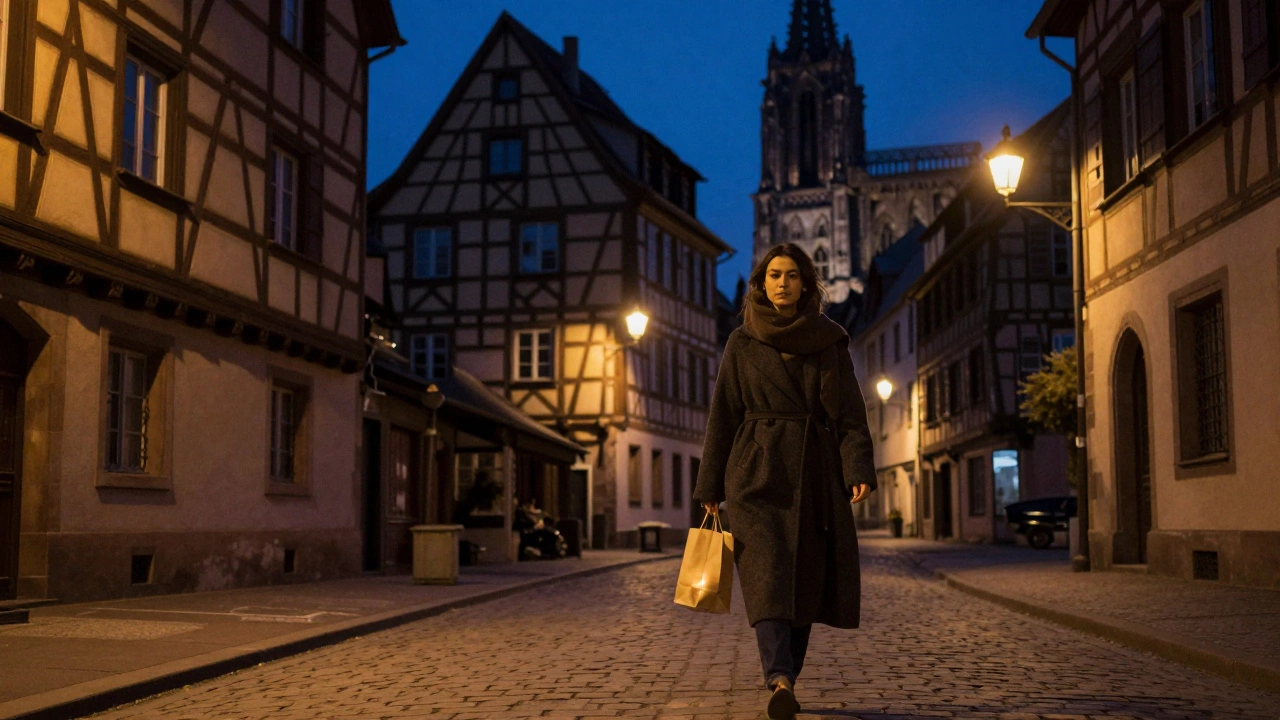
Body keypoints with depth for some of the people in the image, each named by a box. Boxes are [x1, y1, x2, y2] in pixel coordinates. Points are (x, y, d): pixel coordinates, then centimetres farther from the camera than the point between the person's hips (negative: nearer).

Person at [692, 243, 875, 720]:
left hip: (815, 474, 2)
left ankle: (783, 677, 17)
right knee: (768, 573, -16)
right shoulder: (742, 343, 6)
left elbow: (850, 413, 4)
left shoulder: (831, 342, 8)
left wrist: (858, 469, -12)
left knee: (806, 578, 3)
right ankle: (781, 680, -27)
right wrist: (710, 487, 4)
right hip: (758, 472, -2)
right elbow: (723, 417, 7)